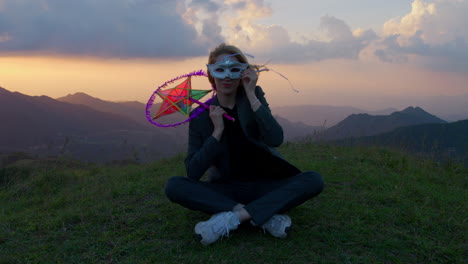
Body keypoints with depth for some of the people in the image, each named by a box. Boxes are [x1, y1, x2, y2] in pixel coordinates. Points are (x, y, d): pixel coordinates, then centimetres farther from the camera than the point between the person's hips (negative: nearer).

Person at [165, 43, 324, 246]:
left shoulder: (254, 96, 0)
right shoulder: (201, 116, -2)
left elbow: (275, 139, -18)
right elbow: (193, 173, -10)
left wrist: (251, 94, -18)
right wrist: (217, 131, -17)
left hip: (263, 185, 1)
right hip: (225, 189, 0)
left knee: (314, 180, -25)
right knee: (174, 186, -25)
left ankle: (232, 217, -32)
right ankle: (266, 215, -29)